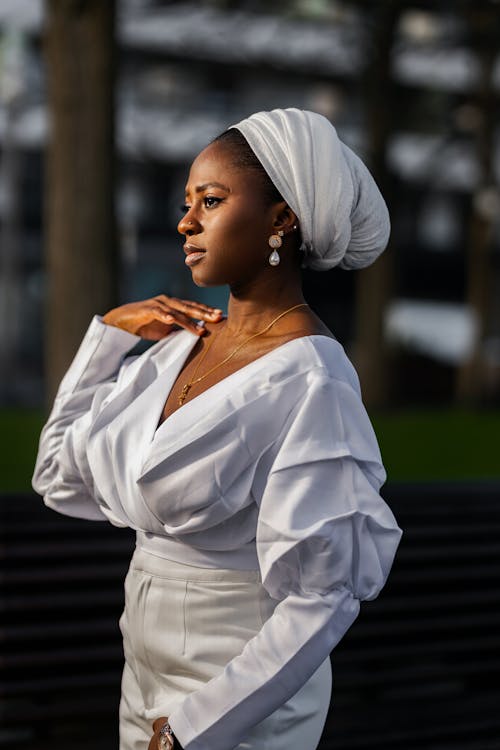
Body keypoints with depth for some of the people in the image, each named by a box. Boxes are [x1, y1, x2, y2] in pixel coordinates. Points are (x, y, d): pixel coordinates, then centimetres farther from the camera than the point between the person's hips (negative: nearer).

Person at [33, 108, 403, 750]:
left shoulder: (307, 381, -20)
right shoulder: (182, 343, 1)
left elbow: (321, 597, -21)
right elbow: (62, 477, 8)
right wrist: (111, 330, 2)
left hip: (242, 697, -6)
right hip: (148, 672, 7)